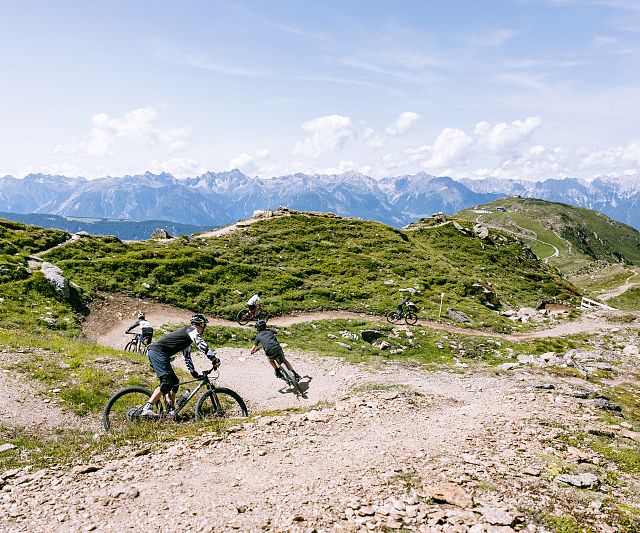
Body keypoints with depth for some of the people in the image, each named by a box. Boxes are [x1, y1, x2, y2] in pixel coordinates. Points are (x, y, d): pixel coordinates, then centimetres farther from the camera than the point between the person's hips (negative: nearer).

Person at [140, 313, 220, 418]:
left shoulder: (188, 338, 28)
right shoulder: (192, 330, -1)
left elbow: (187, 357, 33)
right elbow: (201, 345, -16)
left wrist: (194, 373, 31)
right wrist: (214, 359, -21)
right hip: (158, 352, -10)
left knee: (174, 382, 10)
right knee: (167, 382, -19)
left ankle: (171, 410, 7)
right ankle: (147, 409, -24)